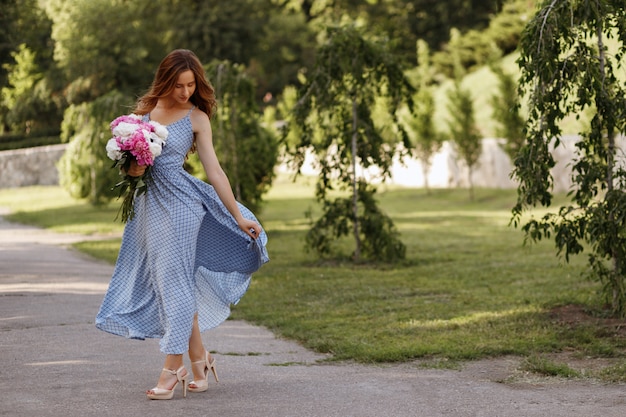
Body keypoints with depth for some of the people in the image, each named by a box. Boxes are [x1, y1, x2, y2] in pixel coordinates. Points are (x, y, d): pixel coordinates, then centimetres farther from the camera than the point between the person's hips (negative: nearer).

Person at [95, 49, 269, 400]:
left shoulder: (197, 118, -3)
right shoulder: (147, 108, 9)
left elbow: (214, 172, -3)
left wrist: (240, 218, -6)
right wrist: (133, 169, -6)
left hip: (179, 203, -5)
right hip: (149, 203, 5)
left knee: (174, 280, -7)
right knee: (170, 283, 7)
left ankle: (173, 368, -4)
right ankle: (199, 360, 17)